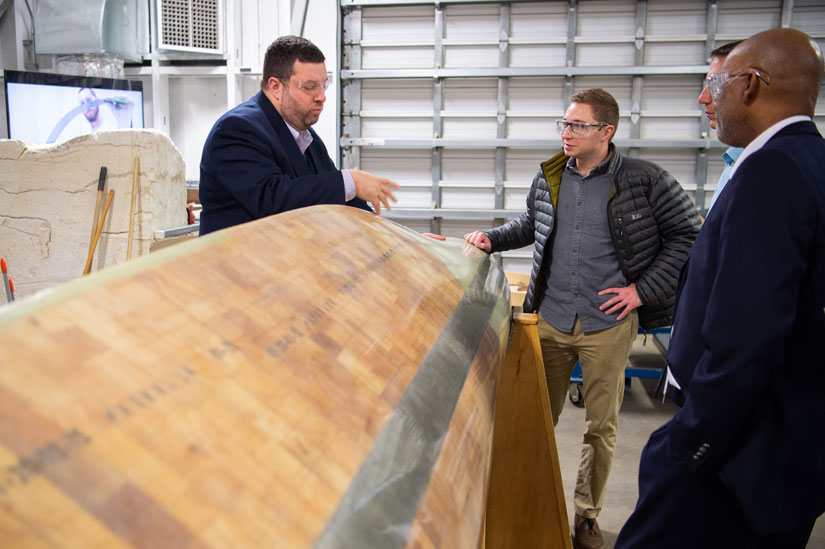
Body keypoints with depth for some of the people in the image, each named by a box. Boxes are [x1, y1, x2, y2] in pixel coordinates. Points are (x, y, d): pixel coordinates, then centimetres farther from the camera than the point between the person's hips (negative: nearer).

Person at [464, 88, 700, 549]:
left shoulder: (644, 180, -6)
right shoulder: (549, 178, 6)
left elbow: (688, 235, -2)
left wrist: (645, 289, -7)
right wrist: (493, 239, 7)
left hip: (608, 325, -3)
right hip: (550, 319, 3)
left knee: (601, 428, 9)